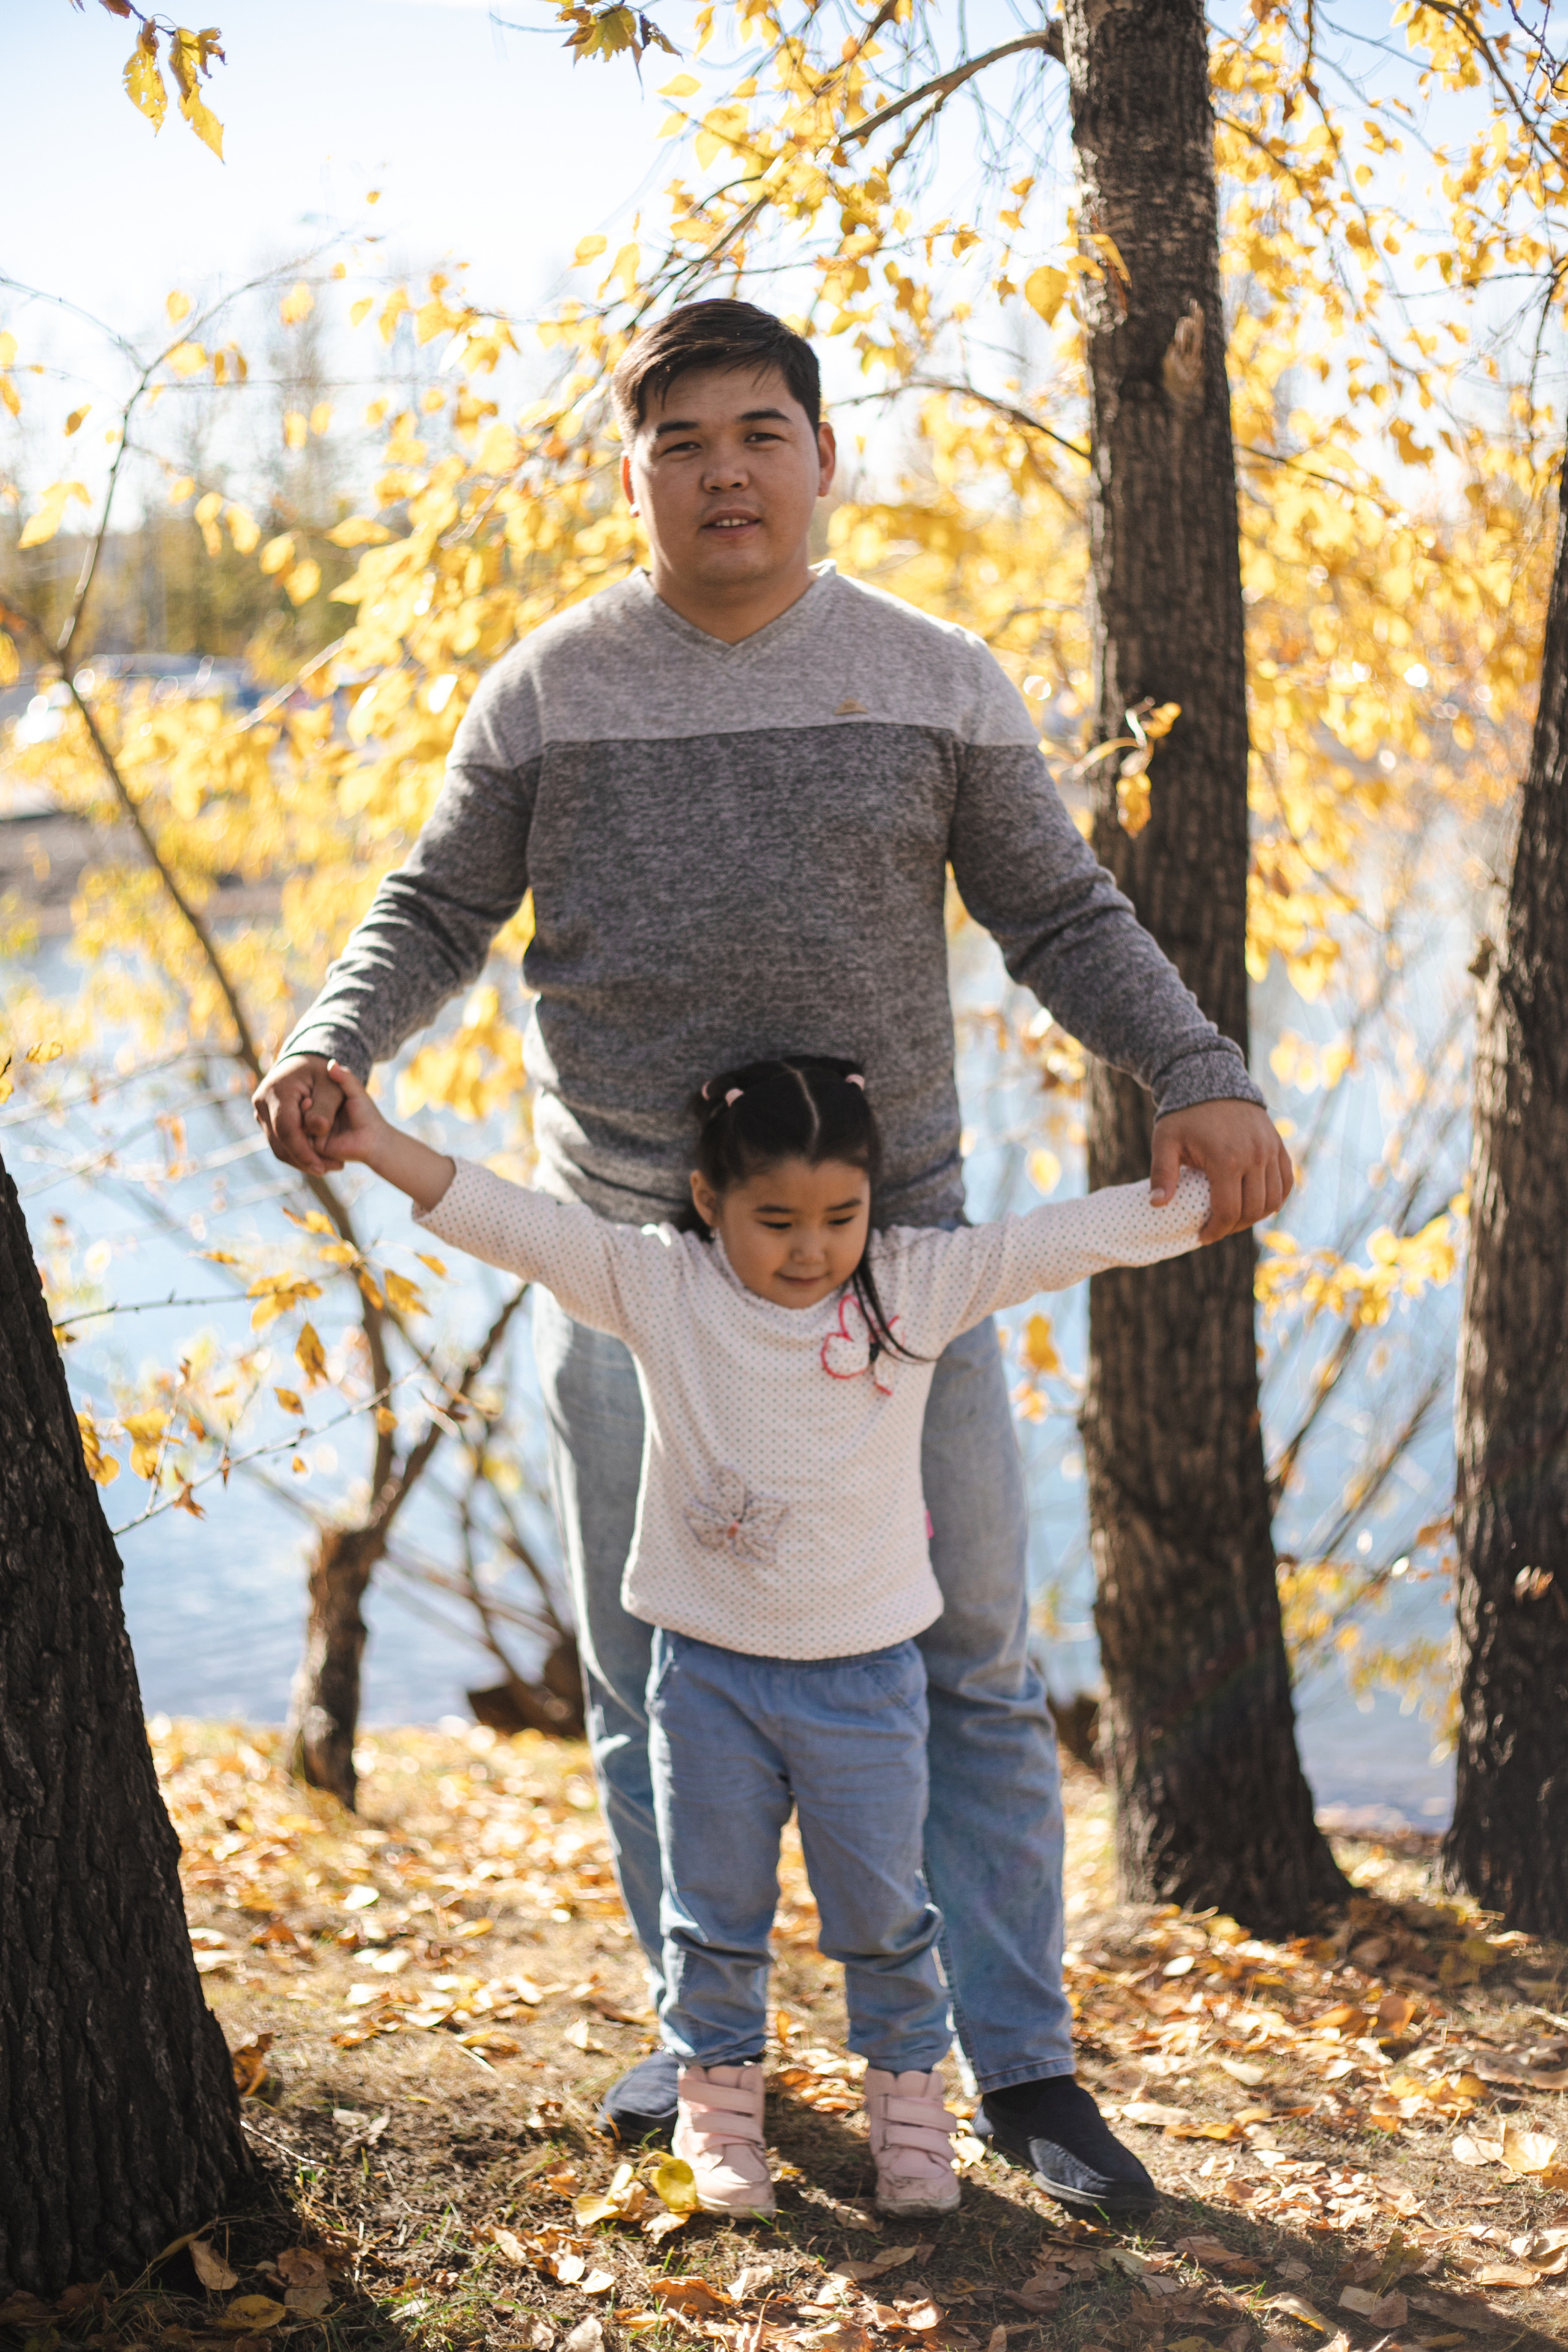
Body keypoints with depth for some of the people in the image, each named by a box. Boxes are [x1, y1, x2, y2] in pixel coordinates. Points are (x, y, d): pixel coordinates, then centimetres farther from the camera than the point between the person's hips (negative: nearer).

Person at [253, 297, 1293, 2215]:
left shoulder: (936, 683, 1)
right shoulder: (547, 692, 1)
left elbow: (1060, 916, 4)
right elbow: (438, 910, 7)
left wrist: (1195, 1074, -11)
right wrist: (328, 1048, -13)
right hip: (624, 1257, 1)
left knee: (972, 1667, 3)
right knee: (649, 1678, 11)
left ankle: (1023, 2071, 16)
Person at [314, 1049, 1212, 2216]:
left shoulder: (921, 1285, -5)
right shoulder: (656, 1285, -8)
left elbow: (1071, 1237, -5)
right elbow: (514, 1223, -15)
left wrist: (1203, 1196, -11)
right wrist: (383, 1146, -25)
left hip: (866, 1677, 0)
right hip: (710, 1669, 0)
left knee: (884, 1910, 10)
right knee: (716, 1911, 12)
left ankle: (910, 2096, 31)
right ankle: (718, 2099, 32)